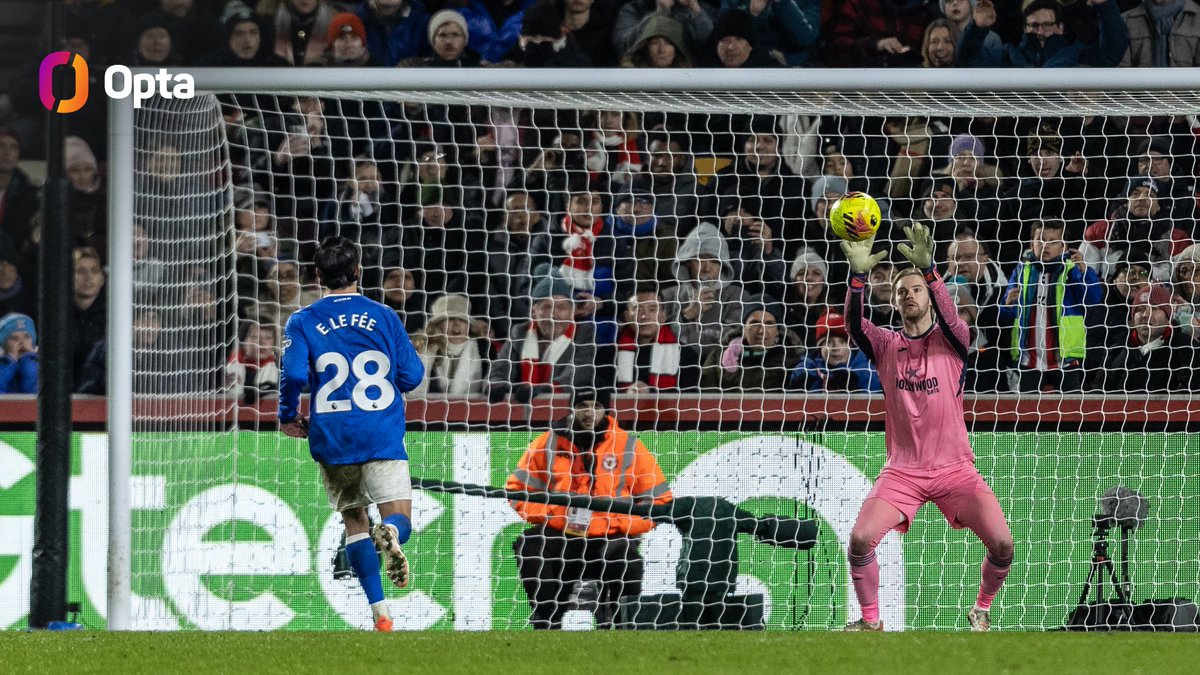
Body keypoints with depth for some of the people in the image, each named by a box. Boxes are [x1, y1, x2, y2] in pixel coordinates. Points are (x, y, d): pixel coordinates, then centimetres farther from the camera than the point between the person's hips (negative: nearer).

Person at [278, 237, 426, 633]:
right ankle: (389, 535, -40)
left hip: (331, 437, 1)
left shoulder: (303, 322, 1)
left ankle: (380, 613, 4)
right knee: (400, 520, -1)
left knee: (354, 521, 14)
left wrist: (288, 417, 4)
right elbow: (412, 376, 5)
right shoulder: (383, 317, 4)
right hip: (383, 436, -1)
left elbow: (294, 374, -13)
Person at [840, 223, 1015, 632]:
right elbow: (855, 325, -15)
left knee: (1002, 545, -15)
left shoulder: (951, 342, 0)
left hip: (954, 468, -1)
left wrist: (928, 270, -40)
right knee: (860, 540, -19)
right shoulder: (886, 346, 5)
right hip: (902, 471, 1)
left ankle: (981, 610, 14)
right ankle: (870, 621, 2)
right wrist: (858, 276, -32)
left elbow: (948, 317, -23)